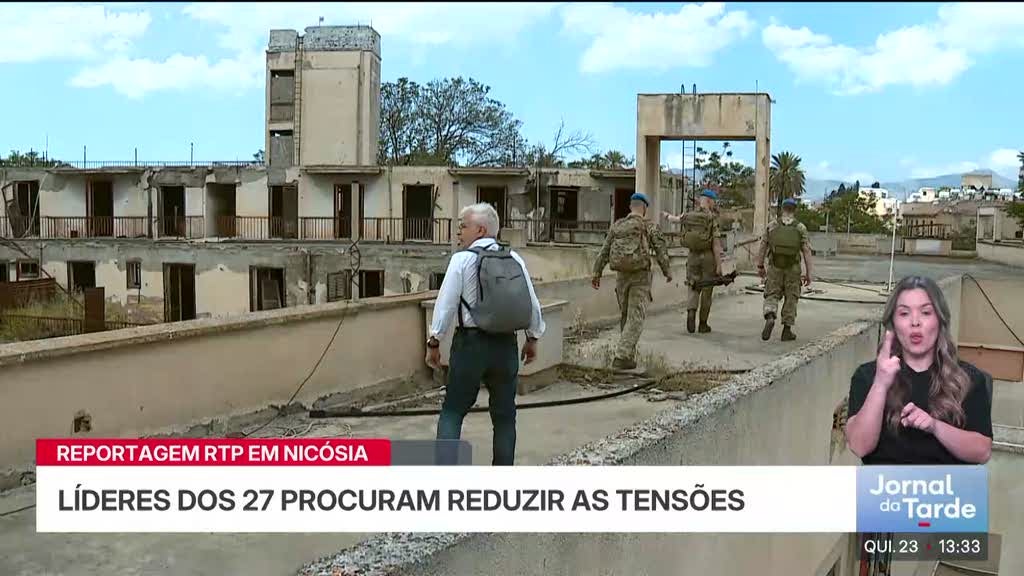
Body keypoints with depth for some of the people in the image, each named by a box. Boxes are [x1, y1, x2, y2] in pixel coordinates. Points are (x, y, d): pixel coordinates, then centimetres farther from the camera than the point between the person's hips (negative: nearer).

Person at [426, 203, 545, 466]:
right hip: (506, 344, 4)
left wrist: (434, 342, 0)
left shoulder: (462, 258, -8)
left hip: (470, 343, -4)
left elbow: (446, 303, -9)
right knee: (504, 414, 13)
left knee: (453, 411, 8)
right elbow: (532, 303, 7)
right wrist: (532, 338, 19)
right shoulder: (514, 259, 5)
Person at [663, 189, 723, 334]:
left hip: (693, 256, 4)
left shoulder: (688, 216, 3)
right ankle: (703, 324, 12)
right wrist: (719, 266, -13)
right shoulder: (713, 219, -11)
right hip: (708, 257, -3)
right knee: (706, 291, 7)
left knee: (694, 289, 13)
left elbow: (675, 219, 25)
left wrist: (668, 216, 49)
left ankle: (691, 313, -13)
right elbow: (716, 244, -15)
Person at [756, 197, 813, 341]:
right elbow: (807, 252, -7)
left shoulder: (772, 226, -1)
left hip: (775, 267, 0)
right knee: (791, 298, 11)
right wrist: (808, 274, -4)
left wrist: (760, 267, 10)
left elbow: (763, 247, 1)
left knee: (772, 296, 7)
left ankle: (770, 318, -21)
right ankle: (787, 330, 10)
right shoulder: (801, 228, -4)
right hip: (793, 269, 0)